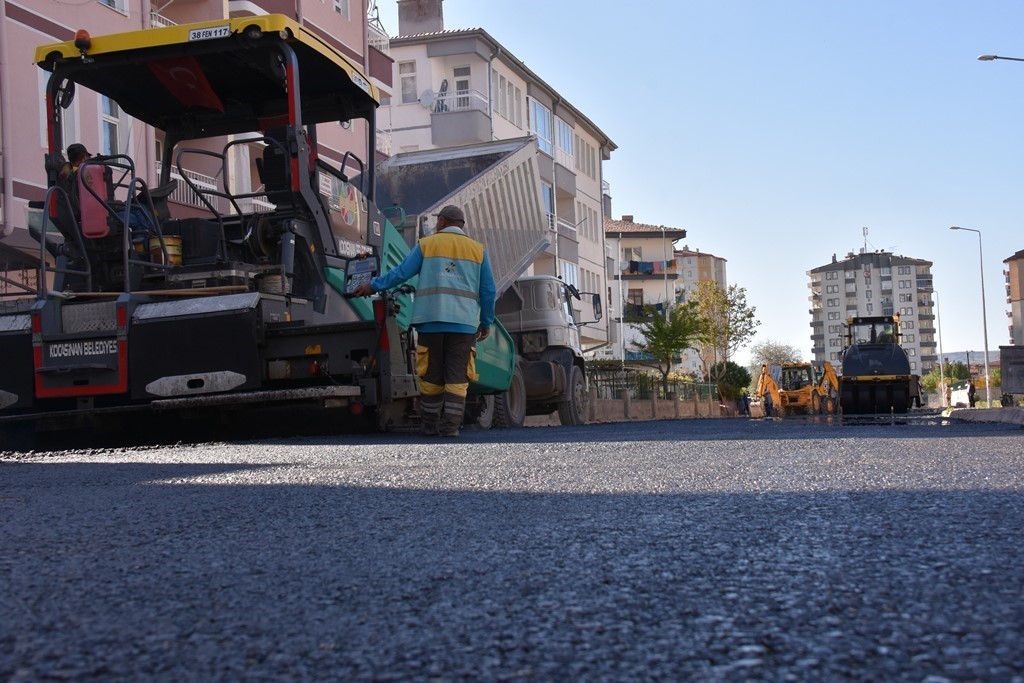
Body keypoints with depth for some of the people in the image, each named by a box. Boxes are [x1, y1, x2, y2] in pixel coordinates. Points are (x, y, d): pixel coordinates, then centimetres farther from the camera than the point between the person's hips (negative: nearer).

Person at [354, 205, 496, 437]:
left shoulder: (426, 244, 8)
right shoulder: (478, 249, 12)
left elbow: (400, 273, 5)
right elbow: (488, 290, 10)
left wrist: (373, 286, 17)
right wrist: (486, 322, 18)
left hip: (431, 319, 0)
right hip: (464, 322, 0)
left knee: (431, 375, 8)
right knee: (457, 376, 2)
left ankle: (431, 425, 14)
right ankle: (450, 426, -3)